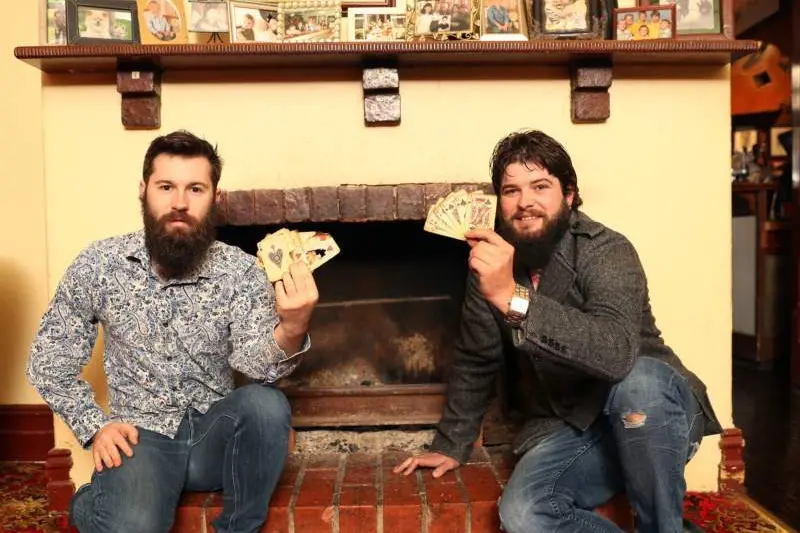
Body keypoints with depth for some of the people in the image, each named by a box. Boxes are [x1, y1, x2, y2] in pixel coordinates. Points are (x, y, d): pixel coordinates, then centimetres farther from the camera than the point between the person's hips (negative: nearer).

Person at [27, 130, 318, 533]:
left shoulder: (240, 270, -9)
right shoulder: (98, 264, -6)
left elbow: (253, 363, -21)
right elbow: (49, 362, 4)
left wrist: (291, 330, -43)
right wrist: (95, 427, -7)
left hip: (215, 432, 1)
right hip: (139, 435, 0)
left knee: (266, 404, -31)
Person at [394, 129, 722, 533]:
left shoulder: (606, 251, -19)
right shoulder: (493, 263, -4)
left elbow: (617, 353, -39)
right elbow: (475, 362, 7)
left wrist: (514, 298, -49)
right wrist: (451, 445, 8)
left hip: (648, 416, -2)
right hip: (566, 427, 3)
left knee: (636, 380, -37)